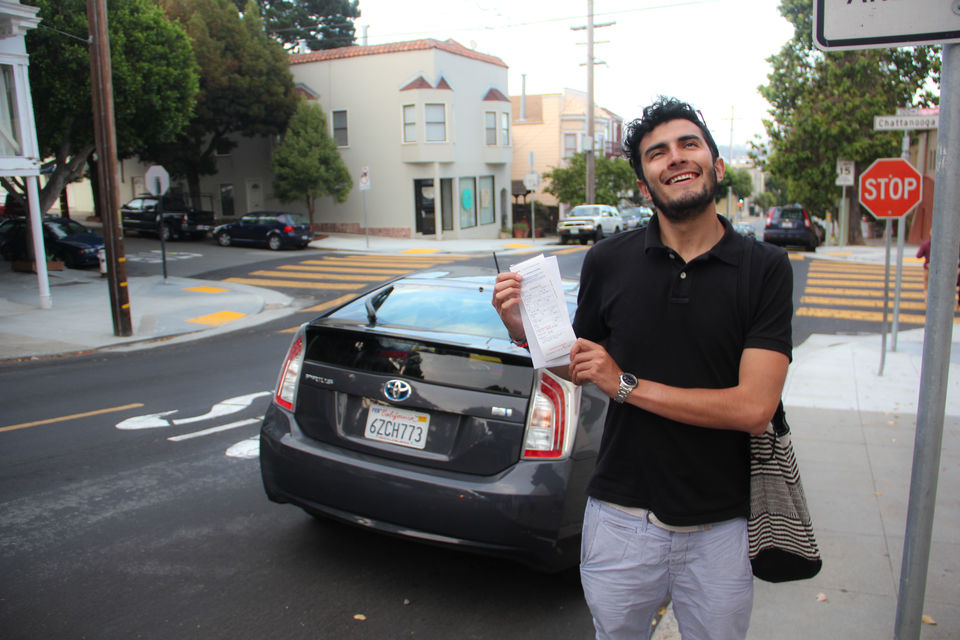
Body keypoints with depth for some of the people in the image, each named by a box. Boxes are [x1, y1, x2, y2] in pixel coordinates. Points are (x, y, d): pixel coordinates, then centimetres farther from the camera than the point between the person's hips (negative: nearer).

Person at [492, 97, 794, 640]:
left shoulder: (765, 267, -8)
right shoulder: (609, 262, -5)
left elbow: (753, 407, -17)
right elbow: (579, 367, 8)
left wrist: (627, 385, -17)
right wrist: (524, 332, -11)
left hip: (721, 527, 0)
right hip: (622, 518, 1)